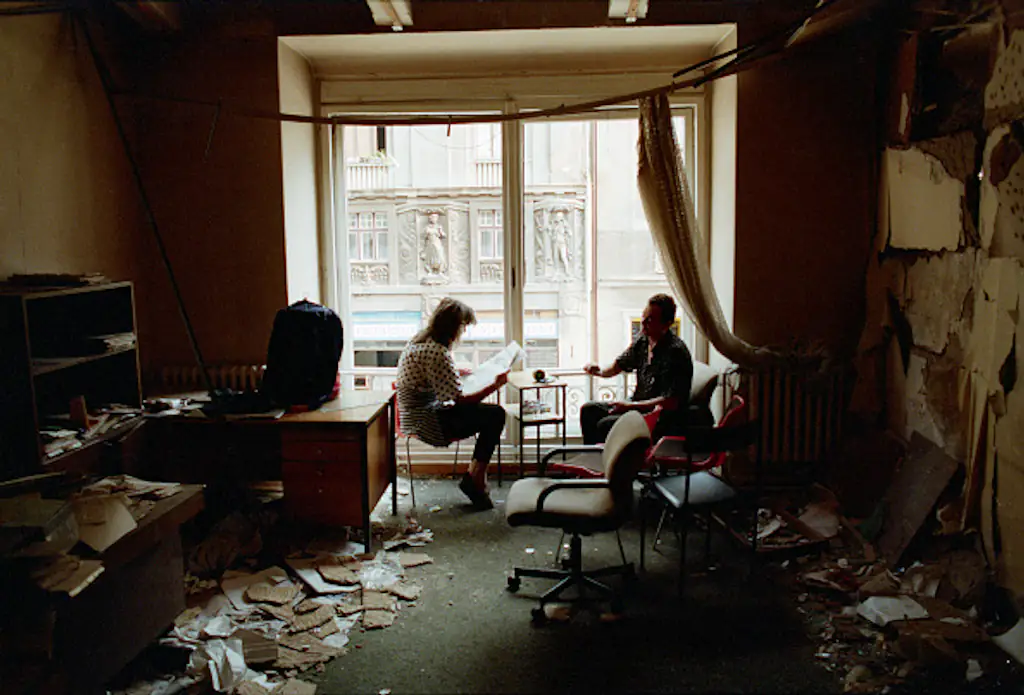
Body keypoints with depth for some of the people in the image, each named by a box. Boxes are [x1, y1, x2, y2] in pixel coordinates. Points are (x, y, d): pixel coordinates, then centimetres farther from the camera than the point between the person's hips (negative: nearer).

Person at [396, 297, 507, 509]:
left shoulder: (419, 340, 6)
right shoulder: (437, 353, -24)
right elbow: (461, 401, -22)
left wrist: (457, 373, 29)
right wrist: (495, 385, -13)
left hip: (414, 417, 10)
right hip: (427, 424, -10)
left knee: (485, 411, 13)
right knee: (495, 415, -11)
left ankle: (474, 476, 12)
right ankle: (475, 479, 3)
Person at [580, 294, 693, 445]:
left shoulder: (676, 352, -22)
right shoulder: (642, 341, 2)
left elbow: (670, 402, -26)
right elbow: (618, 365, 18)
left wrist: (630, 405, -25)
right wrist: (600, 371, -4)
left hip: (665, 421, -9)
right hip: (638, 405, 9)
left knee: (605, 425, -25)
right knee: (588, 410, 7)